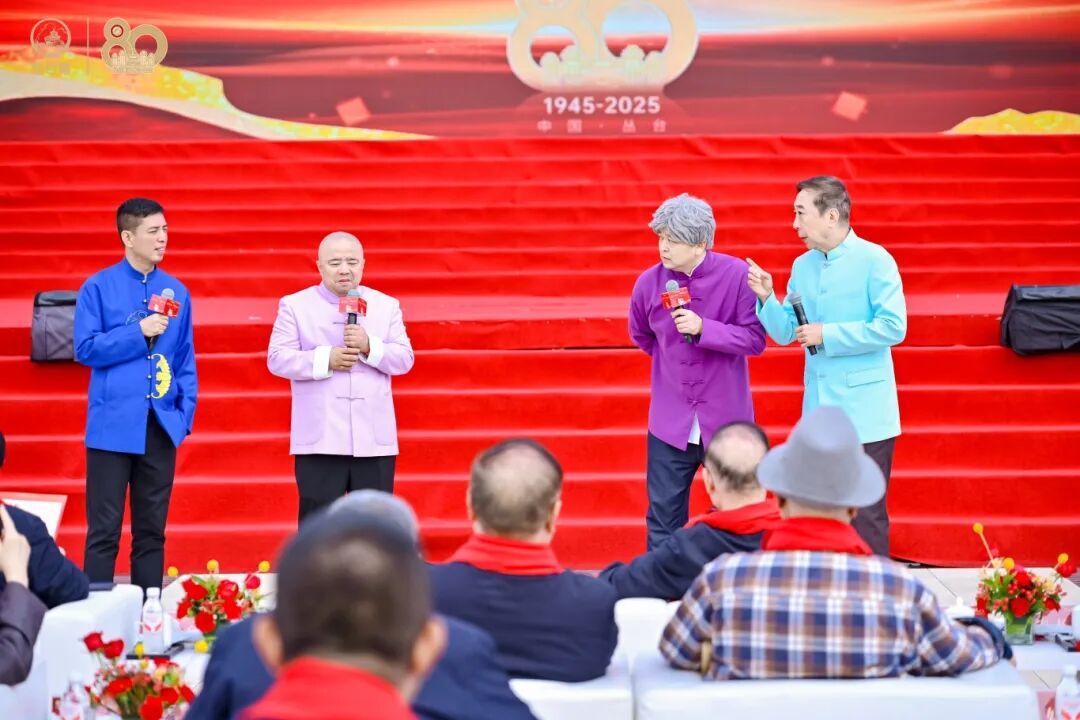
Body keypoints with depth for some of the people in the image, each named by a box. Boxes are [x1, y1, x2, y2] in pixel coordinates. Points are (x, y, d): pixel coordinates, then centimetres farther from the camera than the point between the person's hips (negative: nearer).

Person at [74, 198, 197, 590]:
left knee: (152, 530, 10)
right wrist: (139, 333, -13)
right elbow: (85, 349, -6)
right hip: (112, 424, -3)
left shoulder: (177, 292, 8)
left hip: (161, 425, 4)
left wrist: (185, 413, 3)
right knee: (104, 530, -1)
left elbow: (186, 358, 11)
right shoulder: (98, 288, -2)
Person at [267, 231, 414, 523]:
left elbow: (404, 359, 4)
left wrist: (369, 347, -14)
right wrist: (326, 359, -16)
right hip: (320, 438, -2)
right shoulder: (295, 305, 5)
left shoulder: (386, 305, 12)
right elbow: (277, 359, -3)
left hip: (374, 438, 2)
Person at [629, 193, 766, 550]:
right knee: (663, 518, 6)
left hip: (726, 420, -2)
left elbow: (755, 339, -13)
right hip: (670, 422, 2)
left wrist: (703, 329, -24)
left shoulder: (737, 275, -12)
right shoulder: (649, 282, -4)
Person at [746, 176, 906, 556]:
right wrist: (766, 298, -7)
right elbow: (784, 333, 11)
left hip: (865, 414, -6)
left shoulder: (874, 260, -10)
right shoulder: (802, 266, 9)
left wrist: (827, 335, -15)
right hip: (818, 414, 7)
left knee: (866, 518, -2)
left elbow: (893, 326, -17)